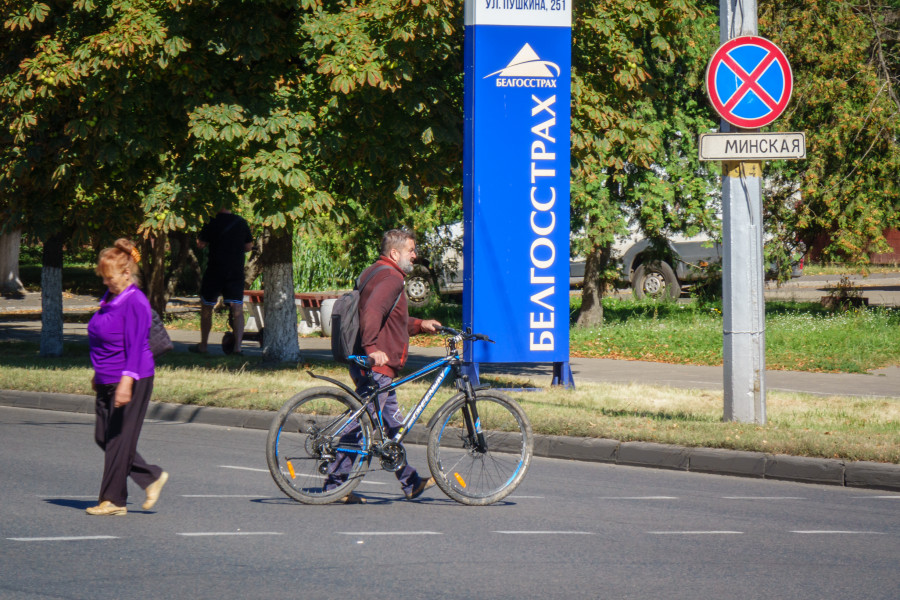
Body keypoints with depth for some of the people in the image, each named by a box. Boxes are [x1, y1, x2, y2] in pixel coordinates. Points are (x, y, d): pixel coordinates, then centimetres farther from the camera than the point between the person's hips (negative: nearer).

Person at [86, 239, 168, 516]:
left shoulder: (135, 303, -16)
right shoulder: (110, 298, 12)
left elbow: (135, 347, -21)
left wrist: (126, 382, -27)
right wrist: (98, 372, 26)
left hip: (132, 381, -10)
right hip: (107, 382, 10)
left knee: (119, 439, -3)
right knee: (103, 437, 10)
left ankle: (113, 500, 4)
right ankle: (152, 477, 19)